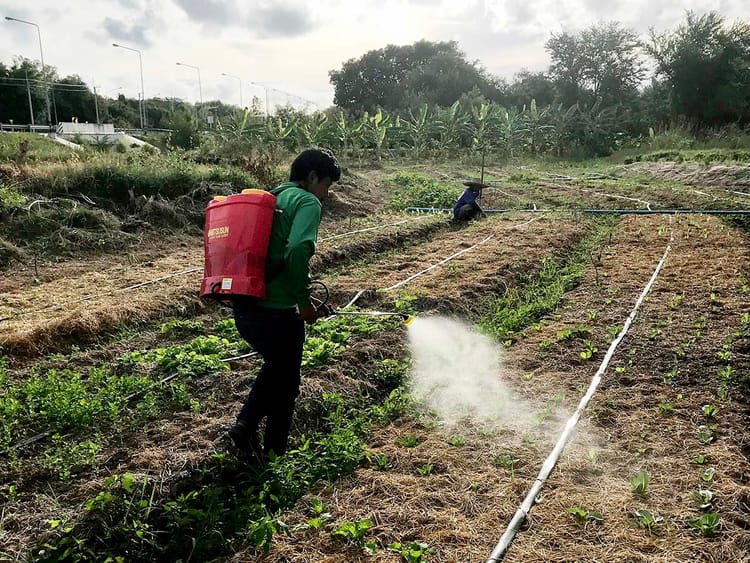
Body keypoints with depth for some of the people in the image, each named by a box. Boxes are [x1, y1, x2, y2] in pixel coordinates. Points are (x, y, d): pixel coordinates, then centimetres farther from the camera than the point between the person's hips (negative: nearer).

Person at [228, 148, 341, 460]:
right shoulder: (307, 202, -9)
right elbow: (298, 251, -27)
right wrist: (305, 301, -15)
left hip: (244, 307, 8)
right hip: (276, 313, -8)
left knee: (275, 367, 31)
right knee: (285, 385, 14)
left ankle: (245, 424, 23)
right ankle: (273, 455, 29)